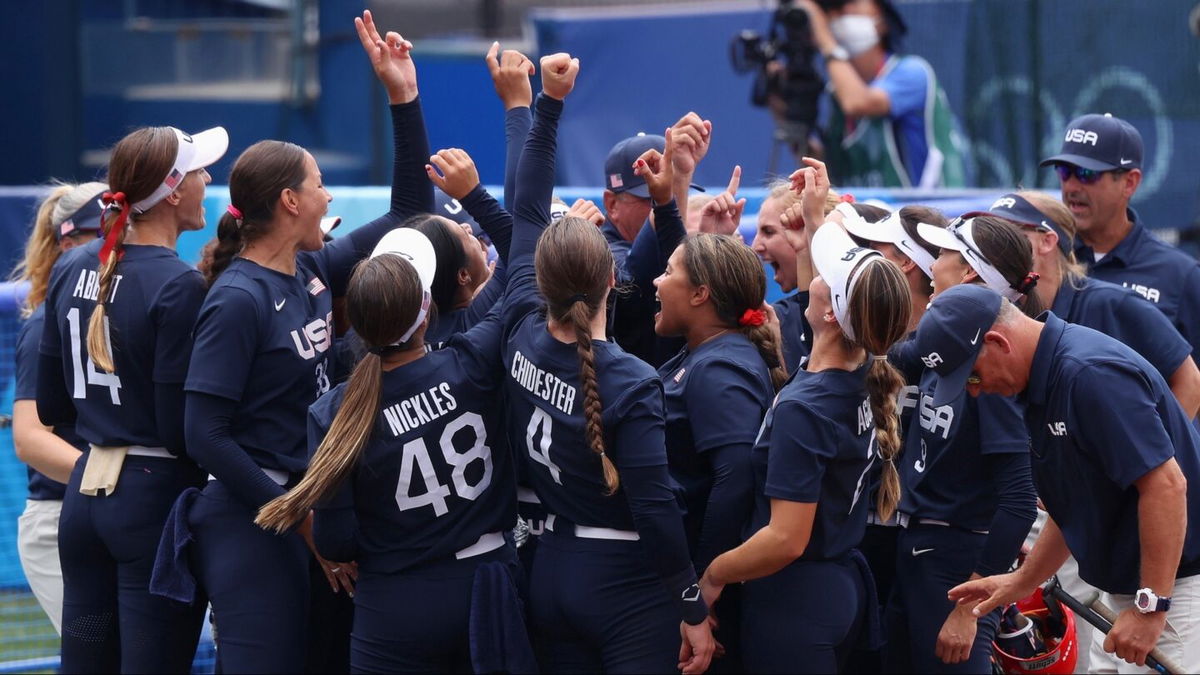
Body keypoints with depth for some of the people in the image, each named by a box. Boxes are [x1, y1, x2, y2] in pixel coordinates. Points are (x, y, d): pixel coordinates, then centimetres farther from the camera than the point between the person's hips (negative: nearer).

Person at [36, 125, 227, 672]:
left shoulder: (71, 269, 6)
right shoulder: (178, 285, -16)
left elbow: (51, 407, 12)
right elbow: (180, 428, -18)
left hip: (84, 493, 7)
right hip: (157, 496, -7)